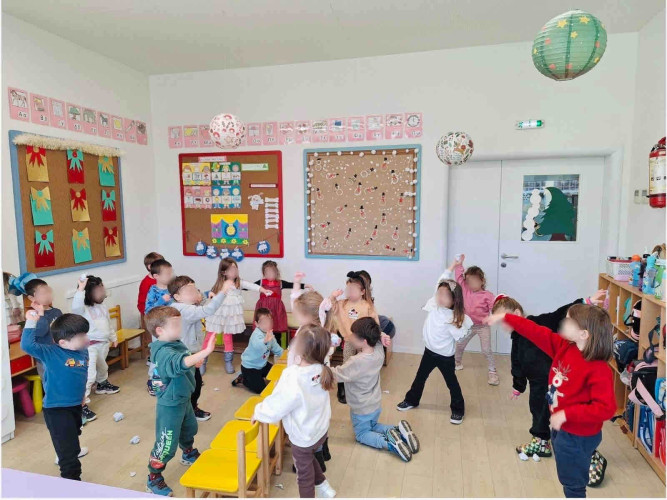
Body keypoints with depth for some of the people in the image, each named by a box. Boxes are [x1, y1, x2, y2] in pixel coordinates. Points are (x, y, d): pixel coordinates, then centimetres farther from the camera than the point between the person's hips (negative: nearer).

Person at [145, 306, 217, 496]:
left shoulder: (176, 344, -2)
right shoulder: (164, 352, -33)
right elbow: (180, 363, -54)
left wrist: (194, 363, 4)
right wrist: (206, 351, -63)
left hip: (183, 399, 10)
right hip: (170, 405, -10)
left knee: (189, 429, 31)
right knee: (167, 445, 4)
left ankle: (189, 455, 56)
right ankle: (153, 480, 25)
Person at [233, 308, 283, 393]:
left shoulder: (269, 333, -5)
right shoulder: (257, 335, -34)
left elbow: (274, 346, 14)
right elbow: (257, 346, -57)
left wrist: (282, 353, 9)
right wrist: (264, 341, -77)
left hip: (262, 364, 9)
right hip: (249, 366, -9)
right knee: (260, 389, -6)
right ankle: (242, 379, 13)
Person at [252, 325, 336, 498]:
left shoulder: (292, 379, -36)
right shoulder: (321, 370, -18)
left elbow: (273, 409, -24)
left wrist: (258, 412, -5)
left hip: (303, 437, -6)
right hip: (321, 430, 6)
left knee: (304, 475, 19)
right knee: (309, 458, 35)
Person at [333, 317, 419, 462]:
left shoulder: (357, 362, -37)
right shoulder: (379, 351, -19)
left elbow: (335, 374, -26)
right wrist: (351, 339, -15)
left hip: (361, 409, -6)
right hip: (376, 405, 6)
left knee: (361, 434, 20)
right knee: (372, 426, 32)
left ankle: (388, 442, -6)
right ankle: (398, 430, 6)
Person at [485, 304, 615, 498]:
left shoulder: (598, 370, -29)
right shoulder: (564, 346, -8)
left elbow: (606, 408, -31)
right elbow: (537, 333, -3)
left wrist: (566, 414, -31)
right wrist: (504, 317, -4)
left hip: (577, 437, -8)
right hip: (560, 428, 8)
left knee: (573, 484, 13)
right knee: (569, 479, 28)